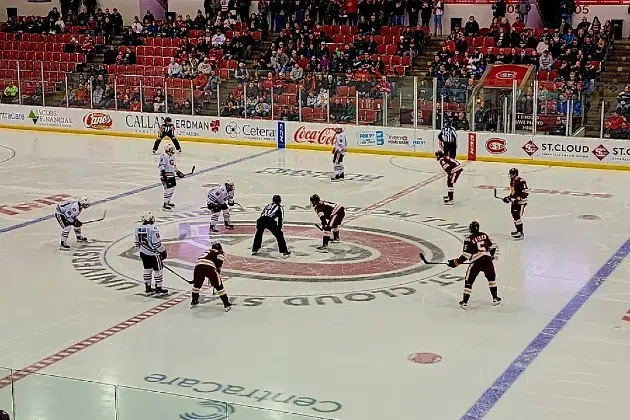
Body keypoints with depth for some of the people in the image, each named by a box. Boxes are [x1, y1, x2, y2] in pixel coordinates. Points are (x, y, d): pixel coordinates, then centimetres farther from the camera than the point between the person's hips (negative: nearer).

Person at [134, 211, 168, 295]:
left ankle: (148, 287, 27)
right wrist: (163, 252, -7)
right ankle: (158, 289, 11)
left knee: (147, 269, 18)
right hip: (153, 254, -7)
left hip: (143, 253, 7)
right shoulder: (153, 229, -22)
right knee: (158, 270, 5)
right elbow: (157, 243, -19)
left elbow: (137, 242, 10)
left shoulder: (138, 228, 0)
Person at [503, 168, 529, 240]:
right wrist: (509, 198, 14)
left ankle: (521, 233, -11)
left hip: (520, 202, -10)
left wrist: (519, 199, -28)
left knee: (518, 217, -14)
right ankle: (518, 230, 31)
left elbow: (526, 192, -24)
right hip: (514, 201, 10)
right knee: (514, 216, 17)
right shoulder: (512, 181, 11)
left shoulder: (521, 181, -19)